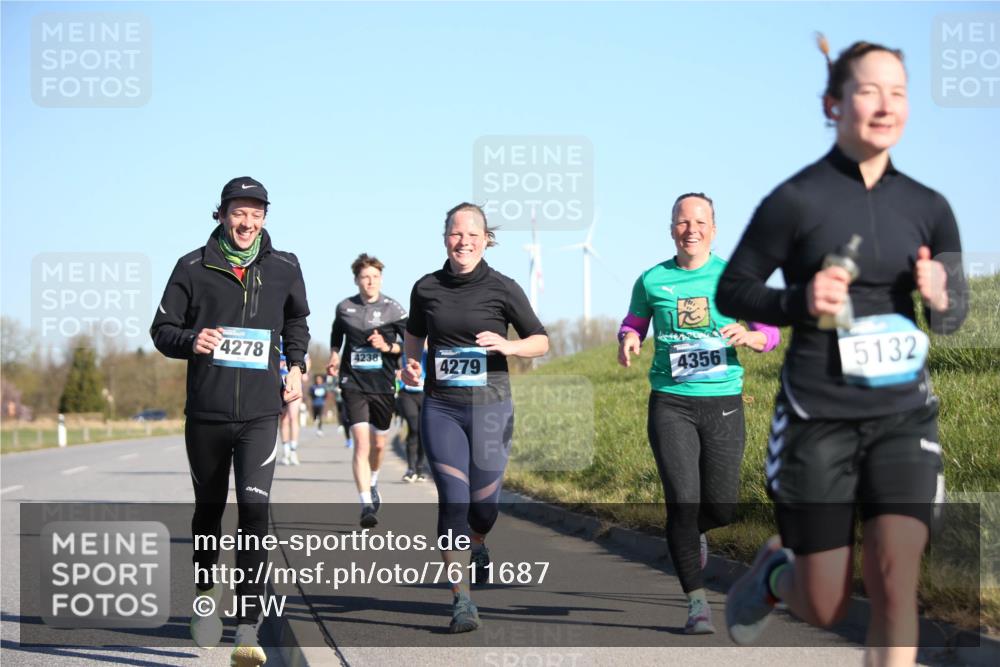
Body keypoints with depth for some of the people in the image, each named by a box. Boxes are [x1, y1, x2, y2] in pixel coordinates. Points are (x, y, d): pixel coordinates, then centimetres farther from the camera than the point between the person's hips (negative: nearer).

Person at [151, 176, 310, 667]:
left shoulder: (284, 268, 5)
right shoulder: (193, 268, 0)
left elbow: (296, 321, 24)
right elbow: (162, 328, 3)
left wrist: (296, 365, 10)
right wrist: (191, 341, -17)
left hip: (260, 411, -1)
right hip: (206, 411, 1)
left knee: (254, 510, -15)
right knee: (209, 507, 16)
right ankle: (206, 589, 44)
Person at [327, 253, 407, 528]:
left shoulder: (393, 309, -2)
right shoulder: (344, 308, 2)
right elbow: (336, 337, 22)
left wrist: (387, 346, -16)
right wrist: (334, 358, 5)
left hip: (383, 385, 1)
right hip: (353, 384, -1)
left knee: (378, 444, 14)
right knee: (361, 442, -14)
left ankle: (372, 484, 46)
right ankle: (366, 505, -18)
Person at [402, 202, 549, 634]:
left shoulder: (502, 289, -3)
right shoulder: (426, 289, 4)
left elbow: (541, 341, 4)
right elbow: (414, 333, 23)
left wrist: (507, 346, -15)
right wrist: (411, 363, 3)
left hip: (490, 407, -1)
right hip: (441, 408, 1)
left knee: (484, 502, 4)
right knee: (453, 501, -9)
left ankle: (477, 545, 41)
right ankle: (461, 600, -6)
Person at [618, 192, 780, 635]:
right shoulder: (651, 281, 4)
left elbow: (770, 334, 7)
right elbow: (633, 324, 20)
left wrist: (748, 337, -15)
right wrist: (628, 342, -3)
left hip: (723, 402, 1)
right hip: (671, 403, -1)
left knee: (723, 506, 2)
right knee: (683, 501, -11)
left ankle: (693, 531, 40)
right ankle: (697, 603, -1)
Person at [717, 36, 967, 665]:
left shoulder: (928, 207, 4)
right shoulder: (797, 200, -8)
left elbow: (955, 316, 13)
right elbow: (731, 291, -1)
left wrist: (940, 300, -10)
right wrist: (800, 302, -19)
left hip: (904, 415, 3)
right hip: (819, 418, -3)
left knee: (896, 583, -12)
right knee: (826, 609, 4)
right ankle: (774, 570, 41)